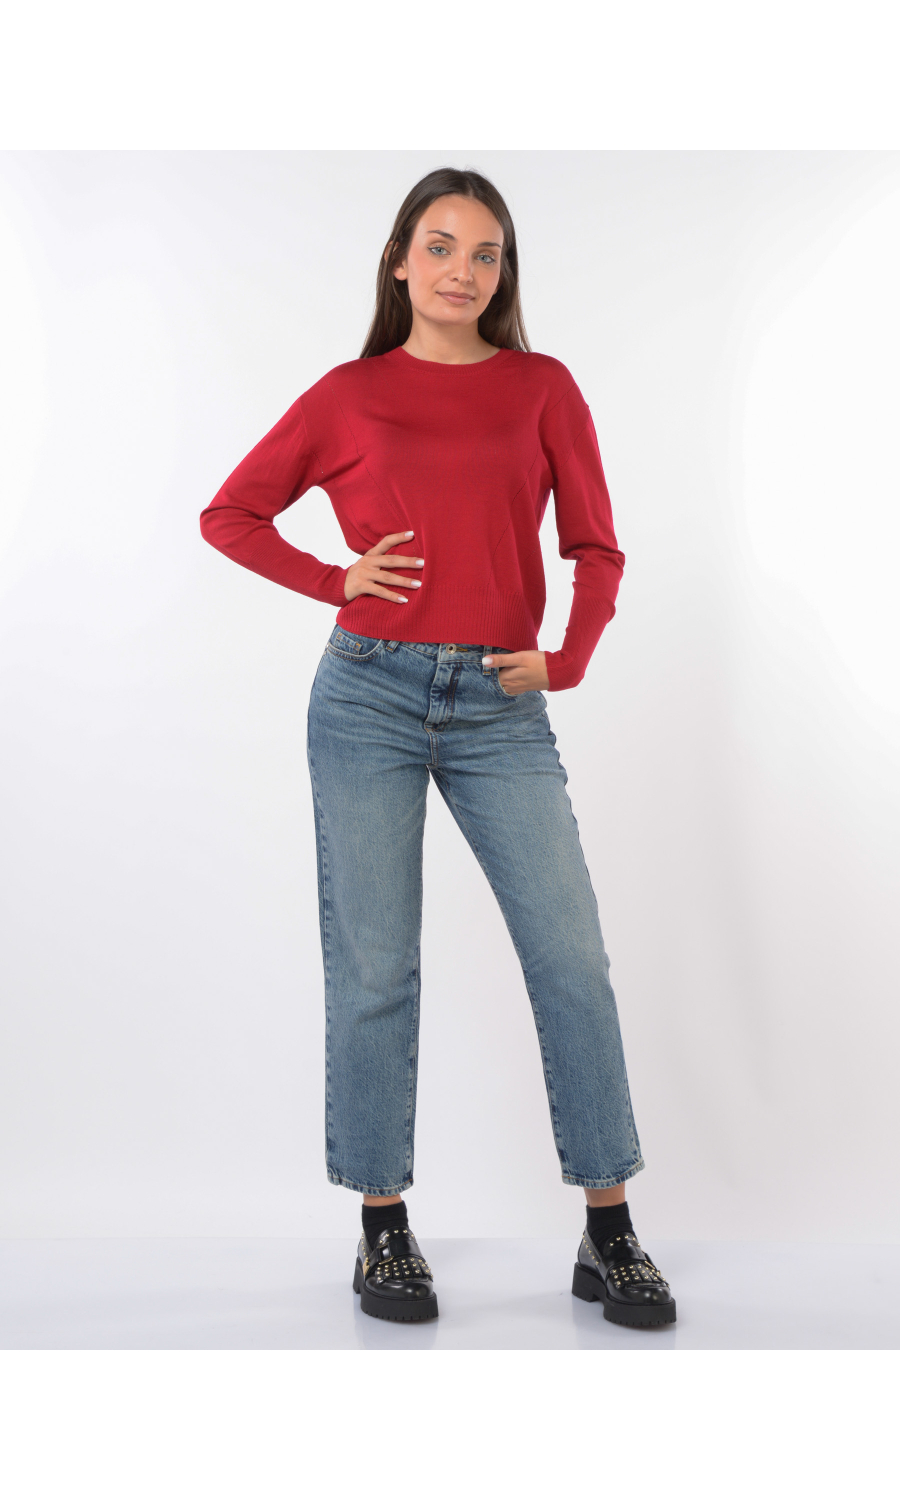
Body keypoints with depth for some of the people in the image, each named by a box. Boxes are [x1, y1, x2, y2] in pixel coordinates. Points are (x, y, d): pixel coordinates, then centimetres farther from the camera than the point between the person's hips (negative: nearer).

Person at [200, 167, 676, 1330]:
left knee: (572, 958, -4)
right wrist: (335, 580, -1)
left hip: (500, 708, 1)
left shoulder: (542, 388, 8)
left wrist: (565, 662, -8)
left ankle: (609, 1236, 9)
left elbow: (594, 549, 8)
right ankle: (383, 1231, 17)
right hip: (369, 694, -1)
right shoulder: (348, 396, 6)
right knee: (374, 969, 3)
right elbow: (228, 515, 13)